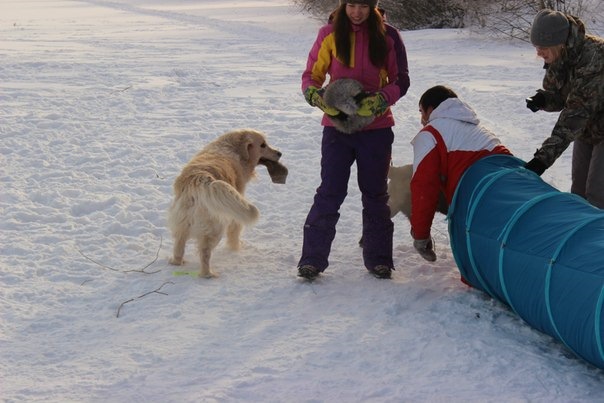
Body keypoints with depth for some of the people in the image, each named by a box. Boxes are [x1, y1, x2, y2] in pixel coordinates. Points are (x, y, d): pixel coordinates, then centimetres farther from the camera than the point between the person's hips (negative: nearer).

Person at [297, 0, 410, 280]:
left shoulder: (387, 36, -3)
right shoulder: (330, 34, -3)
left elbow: (401, 80, -1)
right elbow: (311, 76, 1)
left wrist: (377, 102, -18)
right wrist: (320, 99, -20)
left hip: (376, 128, 1)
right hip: (337, 126, -1)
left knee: (375, 193, 10)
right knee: (329, 193, -5)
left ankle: (378, 259, 20)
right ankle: (312, 259, 1)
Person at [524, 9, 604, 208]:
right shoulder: (559, 58, -9)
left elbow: (575, 116, -35)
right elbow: (559, 97, 3)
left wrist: (544, 157, -38)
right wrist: (543, 99, -23)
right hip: (587, 130, 8)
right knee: (579, 189, 13)